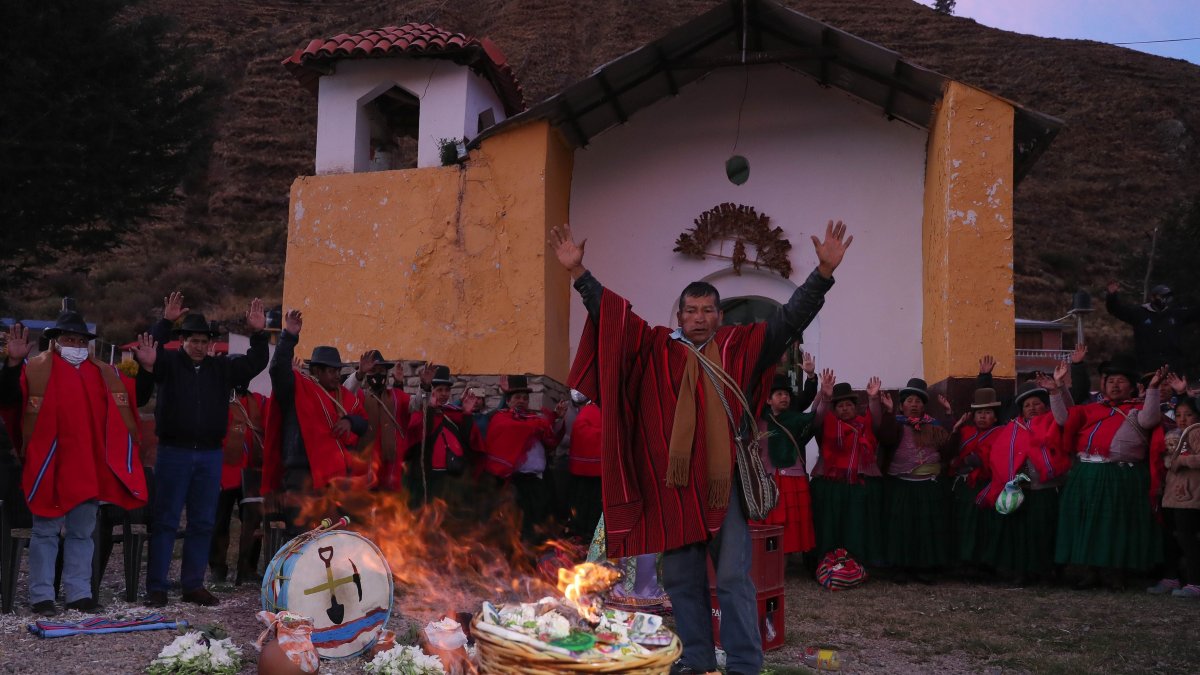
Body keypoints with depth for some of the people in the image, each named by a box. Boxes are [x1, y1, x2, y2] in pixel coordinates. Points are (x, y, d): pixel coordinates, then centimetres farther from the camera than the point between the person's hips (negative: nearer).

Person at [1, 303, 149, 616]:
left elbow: (135, 398, 18)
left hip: (89, 469, 5)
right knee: (46, 532, 3)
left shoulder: (104, 373, 12)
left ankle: (79, 593, 19)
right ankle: (41, 596, 10)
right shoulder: (36, 369, -2)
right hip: (50, 468, -4)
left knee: (82, 533, 11)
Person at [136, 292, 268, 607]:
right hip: (174, 452, -3)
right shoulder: (169, 363, 1)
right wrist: (165, 323, -25)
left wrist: (258, 334, -7)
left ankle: (193, 584, 17)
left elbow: (255, 363, 6)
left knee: (203, 522, 8)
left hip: (210, 454, 4)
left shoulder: (221, 367, 9)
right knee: (165, 520, 0)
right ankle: (156, 586, 5)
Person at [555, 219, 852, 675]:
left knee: (734, 577, -1)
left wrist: (824, 272, -13)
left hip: (725, 480, -2)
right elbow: (611, 315, 8)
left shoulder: (741, 347, 4)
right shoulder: (658, 347, 7)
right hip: (673, 481, 3)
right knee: (681, 577, 11)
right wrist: (579, 272, 2)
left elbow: (790, 317, -2)